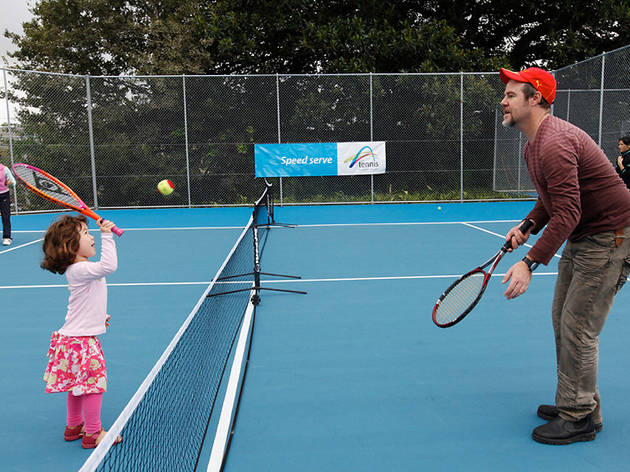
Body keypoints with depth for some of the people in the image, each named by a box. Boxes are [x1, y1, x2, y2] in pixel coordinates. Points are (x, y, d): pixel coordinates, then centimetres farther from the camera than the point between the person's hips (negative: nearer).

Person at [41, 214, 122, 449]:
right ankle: (92, 434, 11)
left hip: (76, 336, 10)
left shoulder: (81, 269, 11)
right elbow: (109, 265, -38)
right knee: (94, 383, -1)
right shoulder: (79, 270, -22)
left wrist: (98, 316, 24)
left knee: (77, 384, 20)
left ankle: (73, 426, 35)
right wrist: (107, 236, -34)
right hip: (81, 340, -10)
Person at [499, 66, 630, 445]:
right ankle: (576, 403, 26)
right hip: (581, 238, 11)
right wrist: (528, 226, 3)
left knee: (577, 329, -6)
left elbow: (566, 214, -31)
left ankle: (580, 419, 8)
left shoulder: (555, 144, -25)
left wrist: (530, 263, -35)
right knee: (562, 319, 13)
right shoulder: (535, 144, 9)